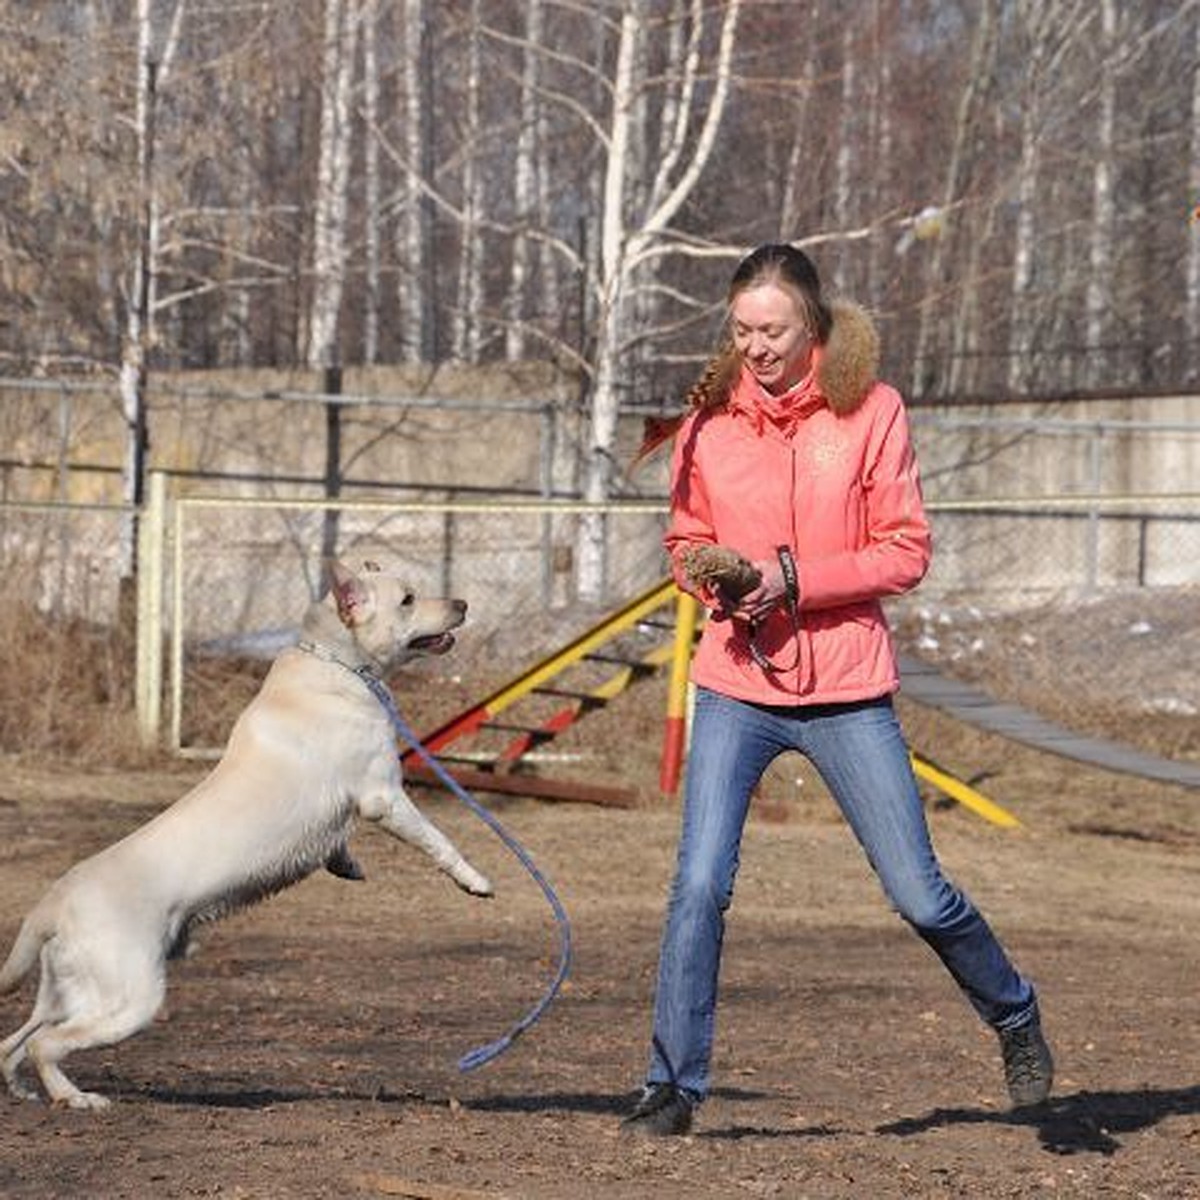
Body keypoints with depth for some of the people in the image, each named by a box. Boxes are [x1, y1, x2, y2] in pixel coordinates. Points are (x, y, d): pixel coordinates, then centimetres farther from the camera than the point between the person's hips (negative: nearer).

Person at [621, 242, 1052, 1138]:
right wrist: (706, 573, -8)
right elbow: (685, 538, 15)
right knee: (699, 886, -11)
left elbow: (907, 552, -6)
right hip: (736, 687, 2)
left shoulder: (871, 409, -5)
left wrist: (793, 578, -17)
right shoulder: (711, 417, 2)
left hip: (846, 688, -2)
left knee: (918, 894, 4)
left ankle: (1015, 1017, 31)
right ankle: (674, 1084, 0)